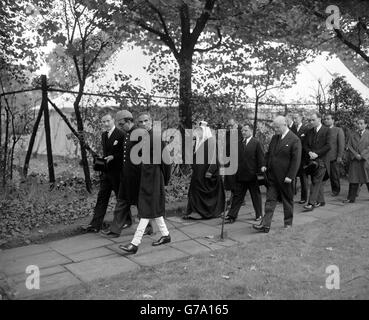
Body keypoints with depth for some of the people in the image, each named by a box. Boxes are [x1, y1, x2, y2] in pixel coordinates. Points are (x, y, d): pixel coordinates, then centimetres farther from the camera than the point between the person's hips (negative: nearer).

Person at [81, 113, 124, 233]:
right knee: (102, 197, 6)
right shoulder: (103, 135, 13)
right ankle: (95, 225, 9)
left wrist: (113, 157, -23)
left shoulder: (120, 135, -12)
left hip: (117, 171, -7)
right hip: (106, 171, 7)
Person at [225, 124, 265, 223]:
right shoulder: (238, 143, 9)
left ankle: (259, 215, 26)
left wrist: (261, 170, -12)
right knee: (237, 196, 6)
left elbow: (261, 158, -6)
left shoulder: (256, 143, -4)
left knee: (256, 195, 11)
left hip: (252, 175, -3)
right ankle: (231, 216, 9)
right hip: (240, 175, 4)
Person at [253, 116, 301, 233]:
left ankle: (288, 223, 27)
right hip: (272, 175, 6)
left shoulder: (294, 140, -11)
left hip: (285, 177, -5)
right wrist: (264, 165, 5)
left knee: (287, 200, 11)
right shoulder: (274, 137, 10)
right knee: (270, 200, 2)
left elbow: (296, 160, -13)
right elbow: (268, 153, 20)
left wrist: (290, 176, -17)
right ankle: (265, 225, 2)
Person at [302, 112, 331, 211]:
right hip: (312, 160, 6)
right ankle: (321, 201, 23)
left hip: (321, 160, -5)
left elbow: (328, 146, -10)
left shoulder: (326, 130, -3)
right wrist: (309, 152, -9)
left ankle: (311, 203, -15)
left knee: (316, 181, -12)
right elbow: (305, 145, 10)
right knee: (318, 181, 13)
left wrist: (317, 154, -15)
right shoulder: (309, 132, 13)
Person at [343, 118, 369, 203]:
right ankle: (351, 198, 4)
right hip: (354, 160, 2)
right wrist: (355, 154, -10)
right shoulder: (352, 136, 14)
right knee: (353, 180, 1)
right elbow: (349, 146, 5)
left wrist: (362, 155, -13)